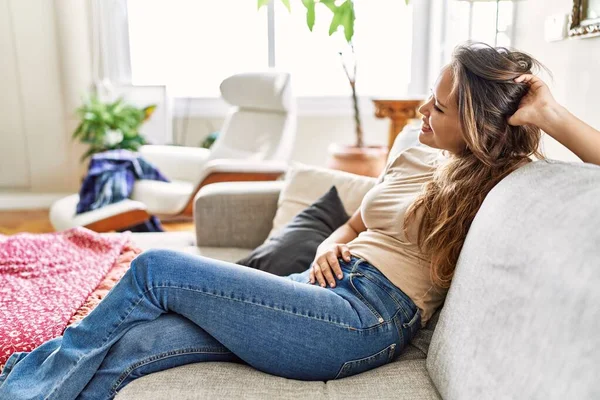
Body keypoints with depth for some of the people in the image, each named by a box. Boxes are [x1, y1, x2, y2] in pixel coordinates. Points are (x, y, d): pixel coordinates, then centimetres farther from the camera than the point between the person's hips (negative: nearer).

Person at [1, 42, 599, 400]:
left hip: (365, 318, -7)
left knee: (156, 269, -10)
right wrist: (331, 245, 4)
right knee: (127, 346, -10)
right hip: (330, 291, 7)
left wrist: (548, 115, -16)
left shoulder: (502, 183, -2)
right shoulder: (415, 156, 17)